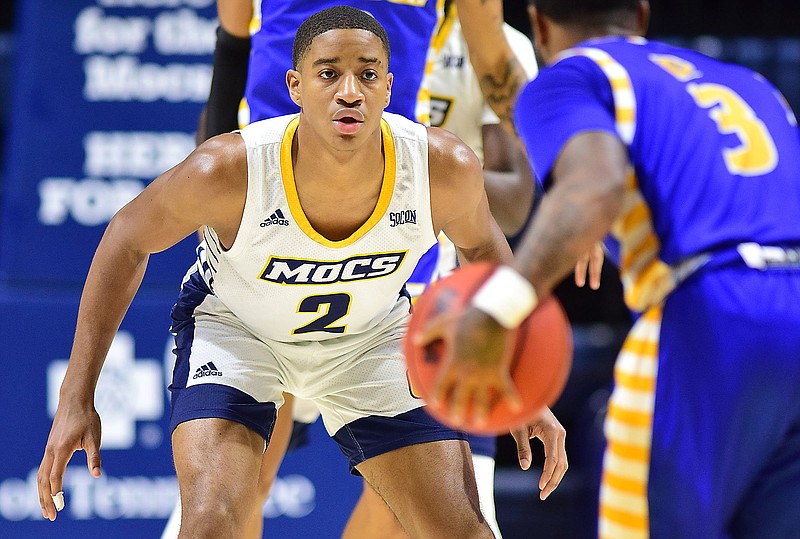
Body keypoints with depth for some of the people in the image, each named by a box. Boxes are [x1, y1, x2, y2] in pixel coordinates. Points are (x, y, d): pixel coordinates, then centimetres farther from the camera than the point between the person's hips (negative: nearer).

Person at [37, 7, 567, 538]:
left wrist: (520, 388, -3)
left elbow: (481, 243, -3)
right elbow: (128, 241, -15)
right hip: (232, 326, -2)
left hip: (372, 332, 3)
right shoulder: (228, 170, -35)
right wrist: (76, 399, -16)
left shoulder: (445, 167, -29)